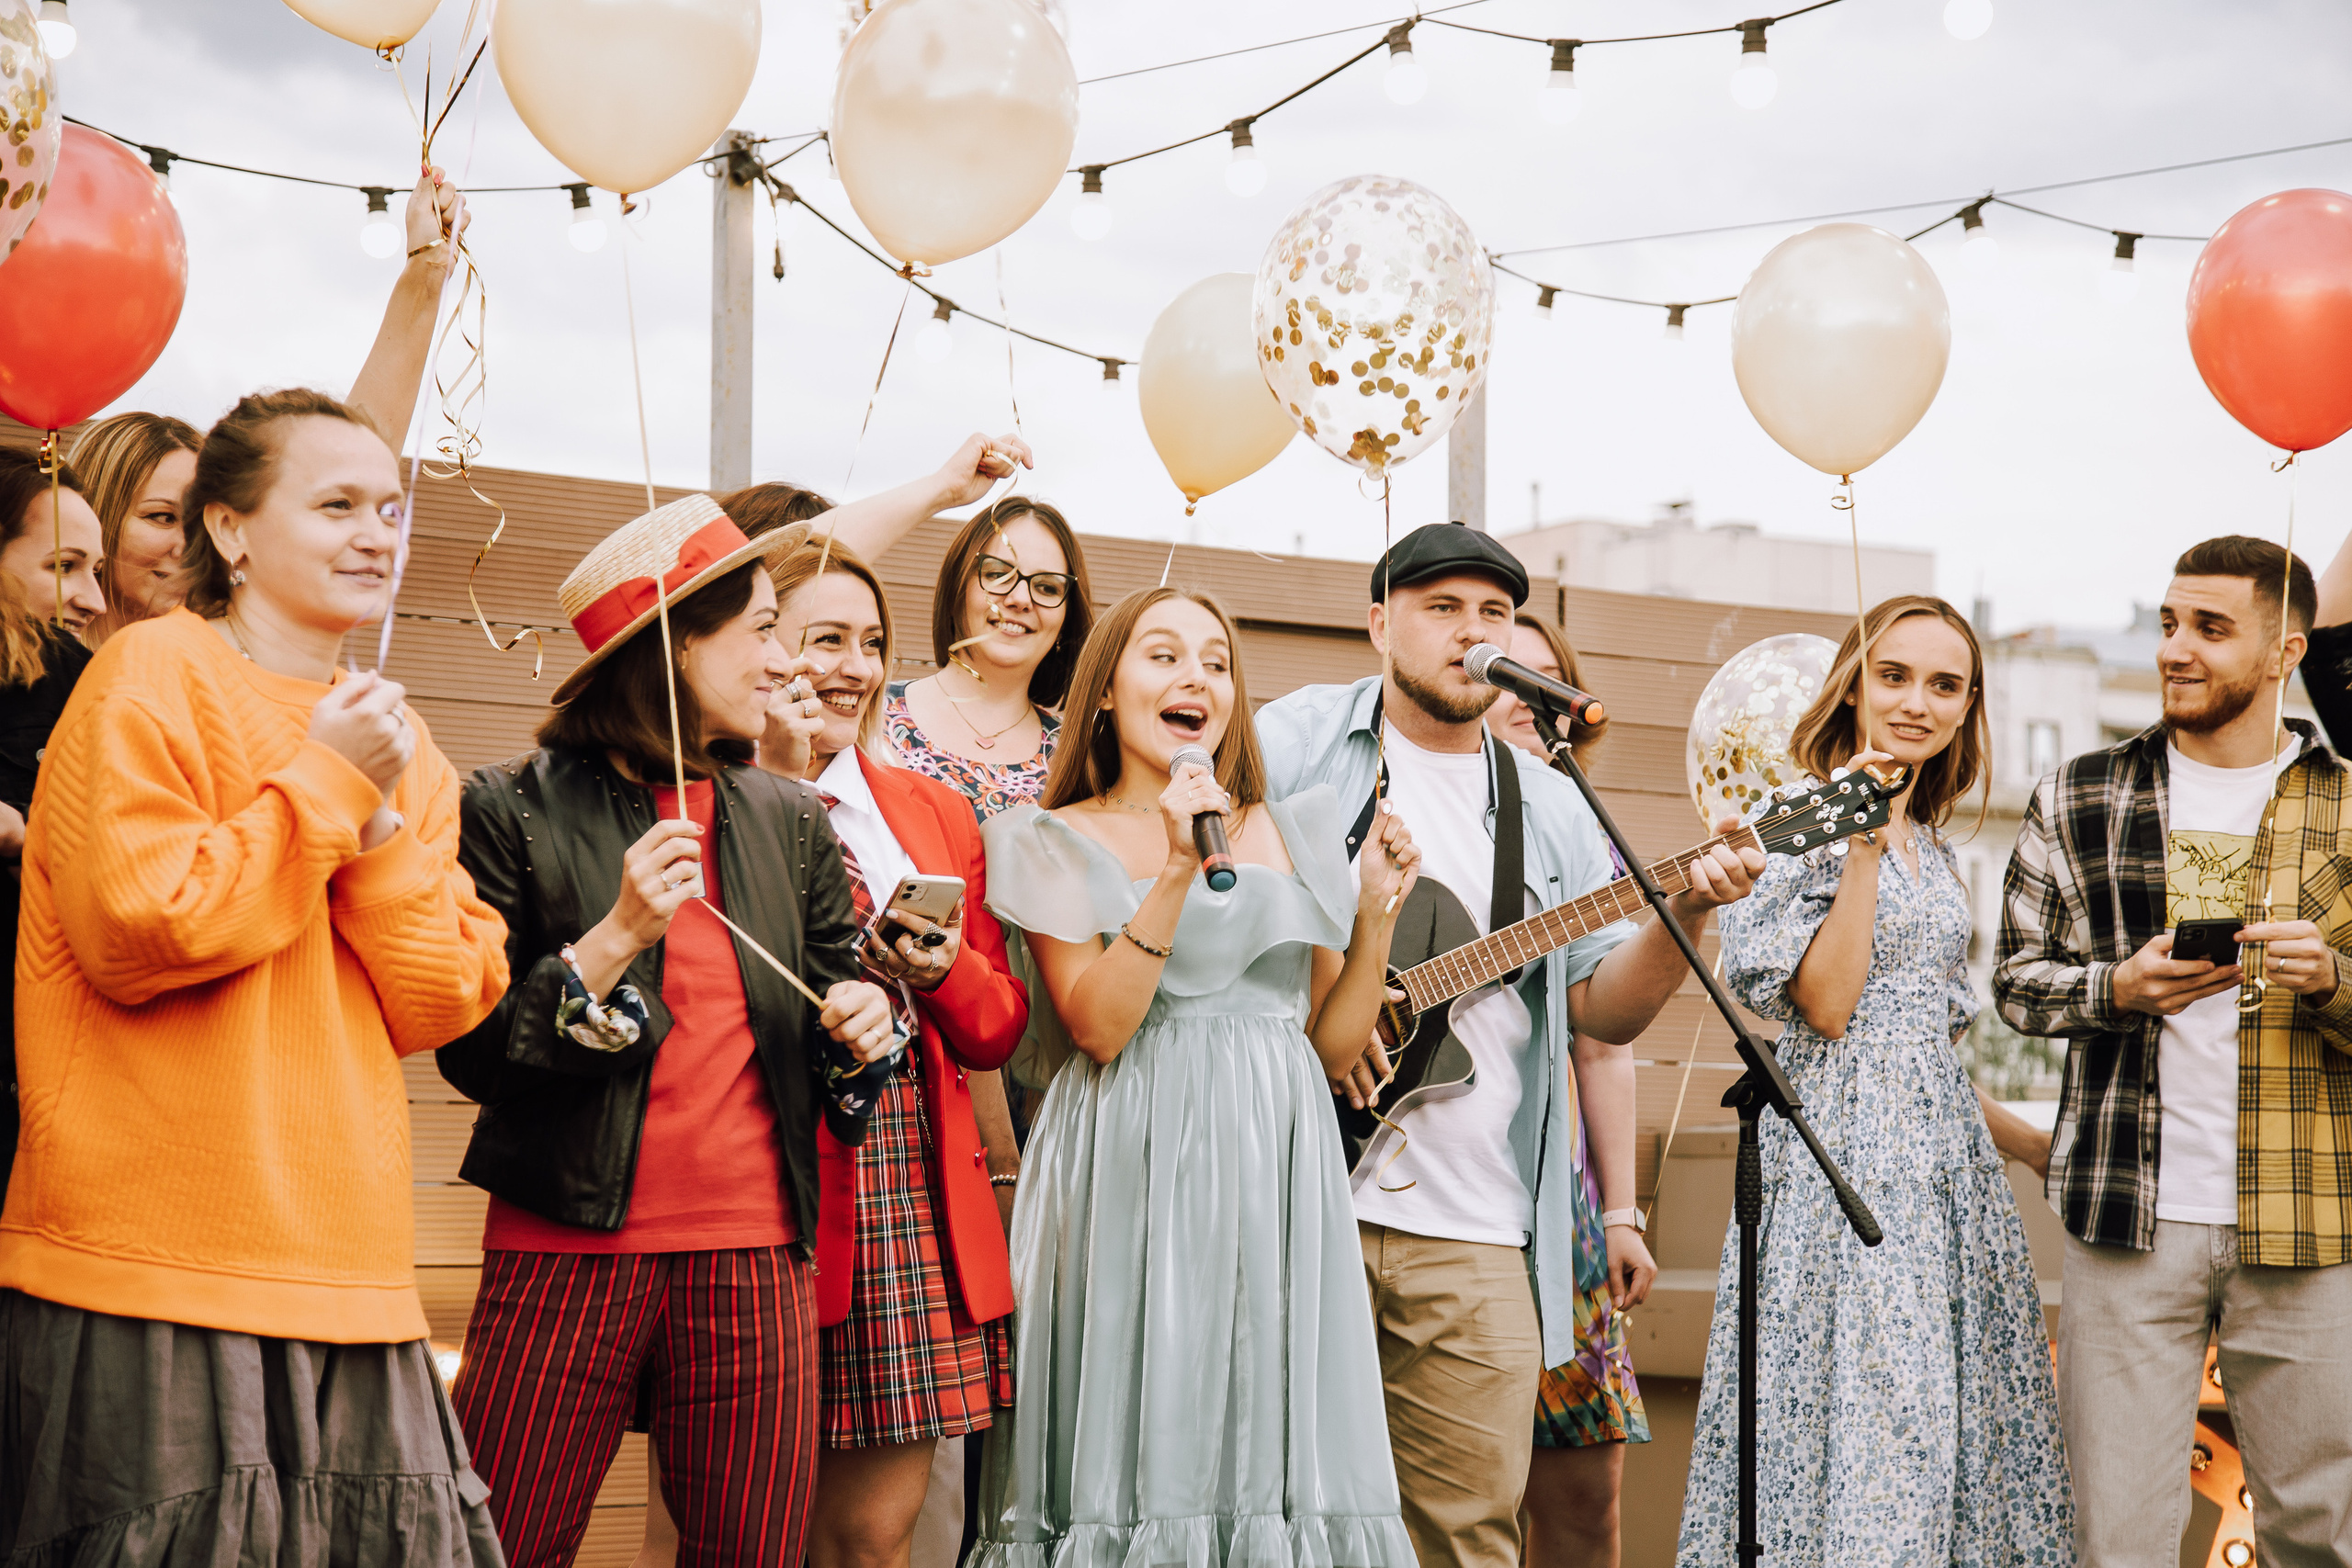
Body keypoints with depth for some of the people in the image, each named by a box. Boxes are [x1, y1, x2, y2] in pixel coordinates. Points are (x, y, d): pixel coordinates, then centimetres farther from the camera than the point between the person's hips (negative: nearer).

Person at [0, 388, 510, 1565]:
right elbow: (133, 929, -17)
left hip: (347, 1281, 7)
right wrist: (325, 786, -11)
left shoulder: (399, 748, 18)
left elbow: (441, 1005, 8)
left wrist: (381, 819, -5)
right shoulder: (152, 676, -4)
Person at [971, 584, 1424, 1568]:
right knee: (1143, 1441, -5)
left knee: (1271, 1446, 0)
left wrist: (1375, 913, 1)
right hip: (1132, 1170, -3)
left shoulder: (1294, 833, 15)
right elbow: (1100, 1026, -9)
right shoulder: (1059, 843, 5)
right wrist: (1178, 869, -15)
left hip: (1276, 1171, 3)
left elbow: (1333, 1047, 14)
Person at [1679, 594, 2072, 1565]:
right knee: (1855, 1420, -9)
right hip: (1844, 1151, -8)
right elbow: (1826, 1006, -16)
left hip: (1946, 1153, 8)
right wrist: (1864, 844, -17)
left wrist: (2037, 1146, 23)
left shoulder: (1934, 848, 17)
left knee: (1952, 1419, 5)